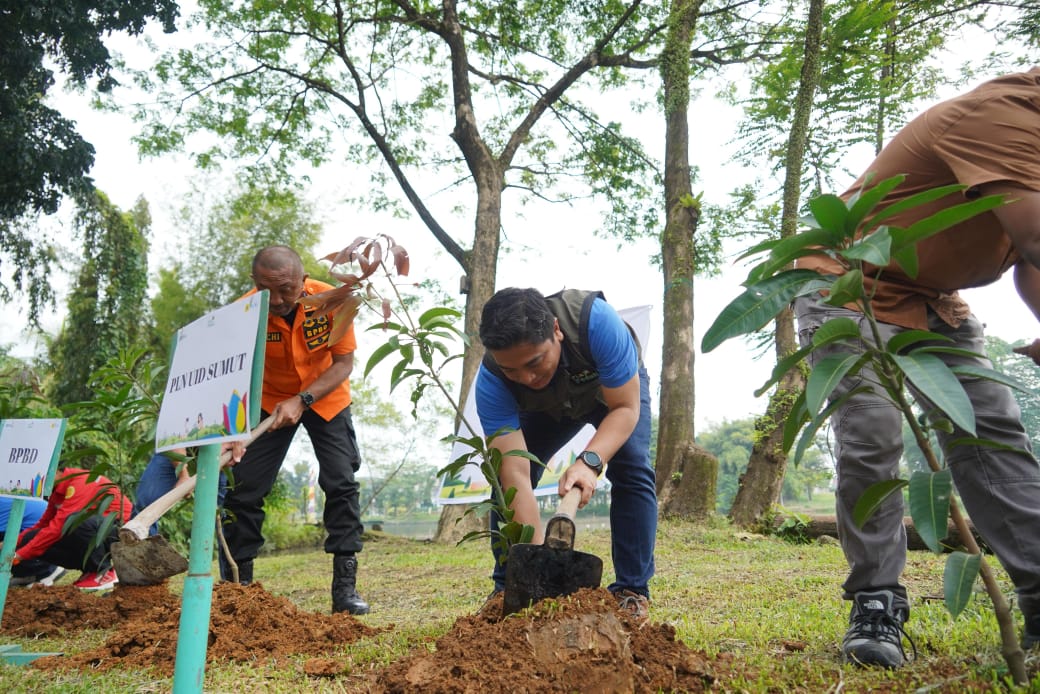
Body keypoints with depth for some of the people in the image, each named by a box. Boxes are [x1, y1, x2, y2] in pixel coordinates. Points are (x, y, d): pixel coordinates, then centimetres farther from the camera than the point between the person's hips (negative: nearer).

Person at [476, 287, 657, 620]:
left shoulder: (596, 320, -44)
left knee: (631, 468, -24)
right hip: (547, 407, 2)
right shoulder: (491, 382, -37)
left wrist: (590, 461, -54)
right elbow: (517, 476, -40)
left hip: (617, 387, -1)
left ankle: (632, 591, -12)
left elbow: (626, 407, -36)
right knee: (506, 477, -13)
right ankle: (507, 587, 4)